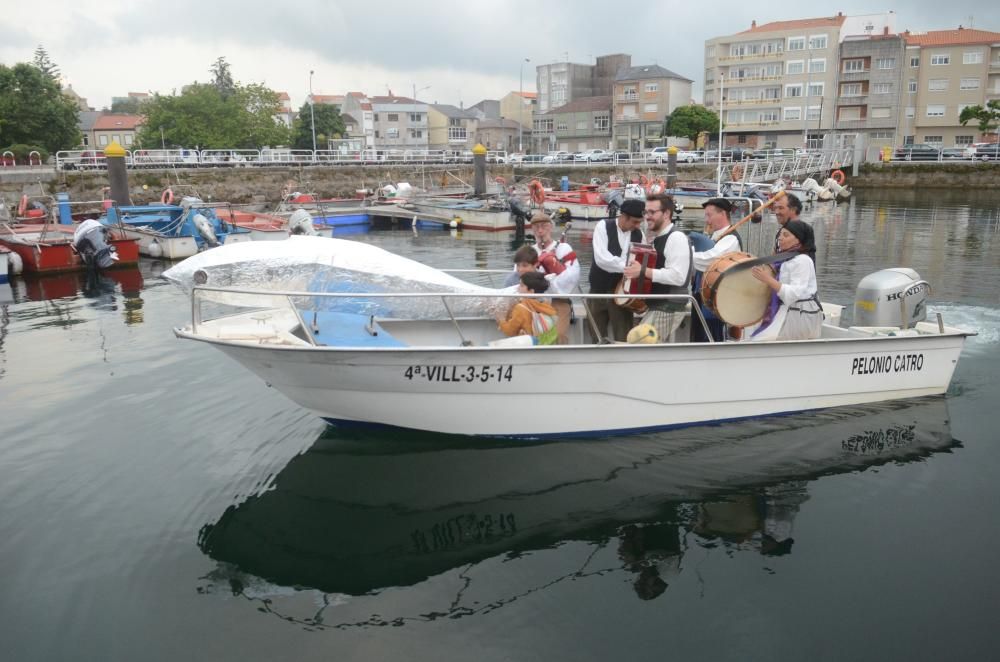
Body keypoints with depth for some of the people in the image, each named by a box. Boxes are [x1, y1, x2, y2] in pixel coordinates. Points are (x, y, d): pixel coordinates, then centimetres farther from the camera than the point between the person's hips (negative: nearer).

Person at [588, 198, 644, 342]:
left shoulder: (638, 234, 3)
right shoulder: (603, 226, -9)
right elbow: (601, 258, -22)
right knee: (597, 336, 9)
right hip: (600, 290, -2)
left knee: (623, 338, 0)